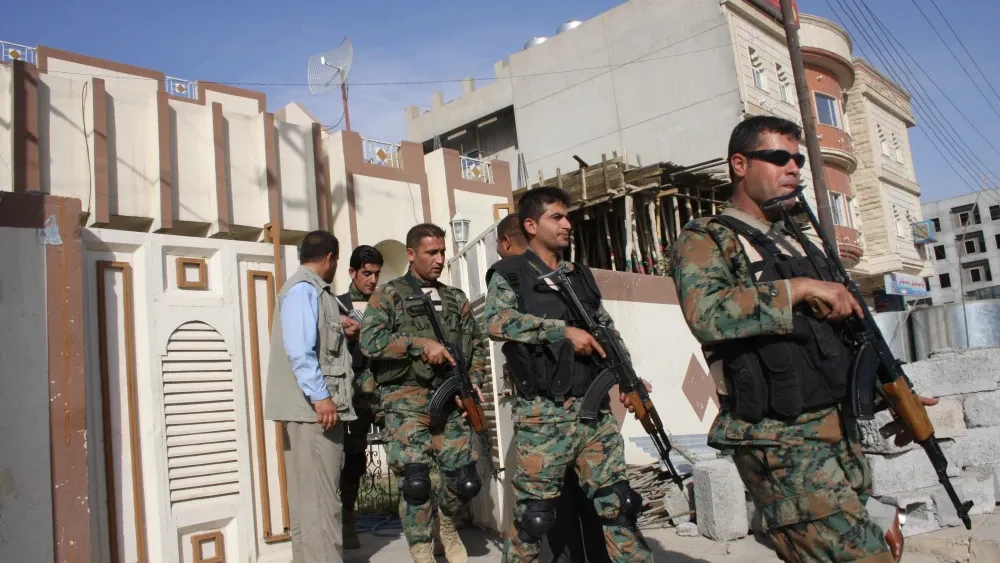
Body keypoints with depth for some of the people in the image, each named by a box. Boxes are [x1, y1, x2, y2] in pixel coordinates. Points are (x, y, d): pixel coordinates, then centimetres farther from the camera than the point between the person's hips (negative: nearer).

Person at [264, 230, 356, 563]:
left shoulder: (312, 290, 21)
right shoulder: (304, 288, -9)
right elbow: (299, 350, -20)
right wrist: (320, 396, -25)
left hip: (314, 408, 10)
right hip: (313, 408, -10)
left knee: (311, 498, 14)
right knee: (318, 500, -9)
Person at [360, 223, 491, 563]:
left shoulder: (456, 299, 17)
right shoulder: (389, 295, 3)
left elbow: (478, 346, 18)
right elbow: (370, 341, -11)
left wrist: (473, 382, 1)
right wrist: (421, 344, -16)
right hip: (406, 399, -4)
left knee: (465, 481, 0)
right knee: (415, 481, -12)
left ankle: (446, 523, 32)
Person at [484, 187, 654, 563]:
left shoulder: (581, 276, 17)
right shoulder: (509, 273, 0)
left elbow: (608, 331, 20)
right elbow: (496, 322, -18)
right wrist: (564, 331, -20)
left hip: (594, 409, 5)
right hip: (543, 415, -5)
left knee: (618, 504, 8)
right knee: (533, 514, 4)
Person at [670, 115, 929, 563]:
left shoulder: (799, 242, 20)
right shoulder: (705, 240, -4)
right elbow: (706, 314, -25)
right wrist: (799, 288, -17)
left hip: (840, 432, 8)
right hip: (780, 444, -8)